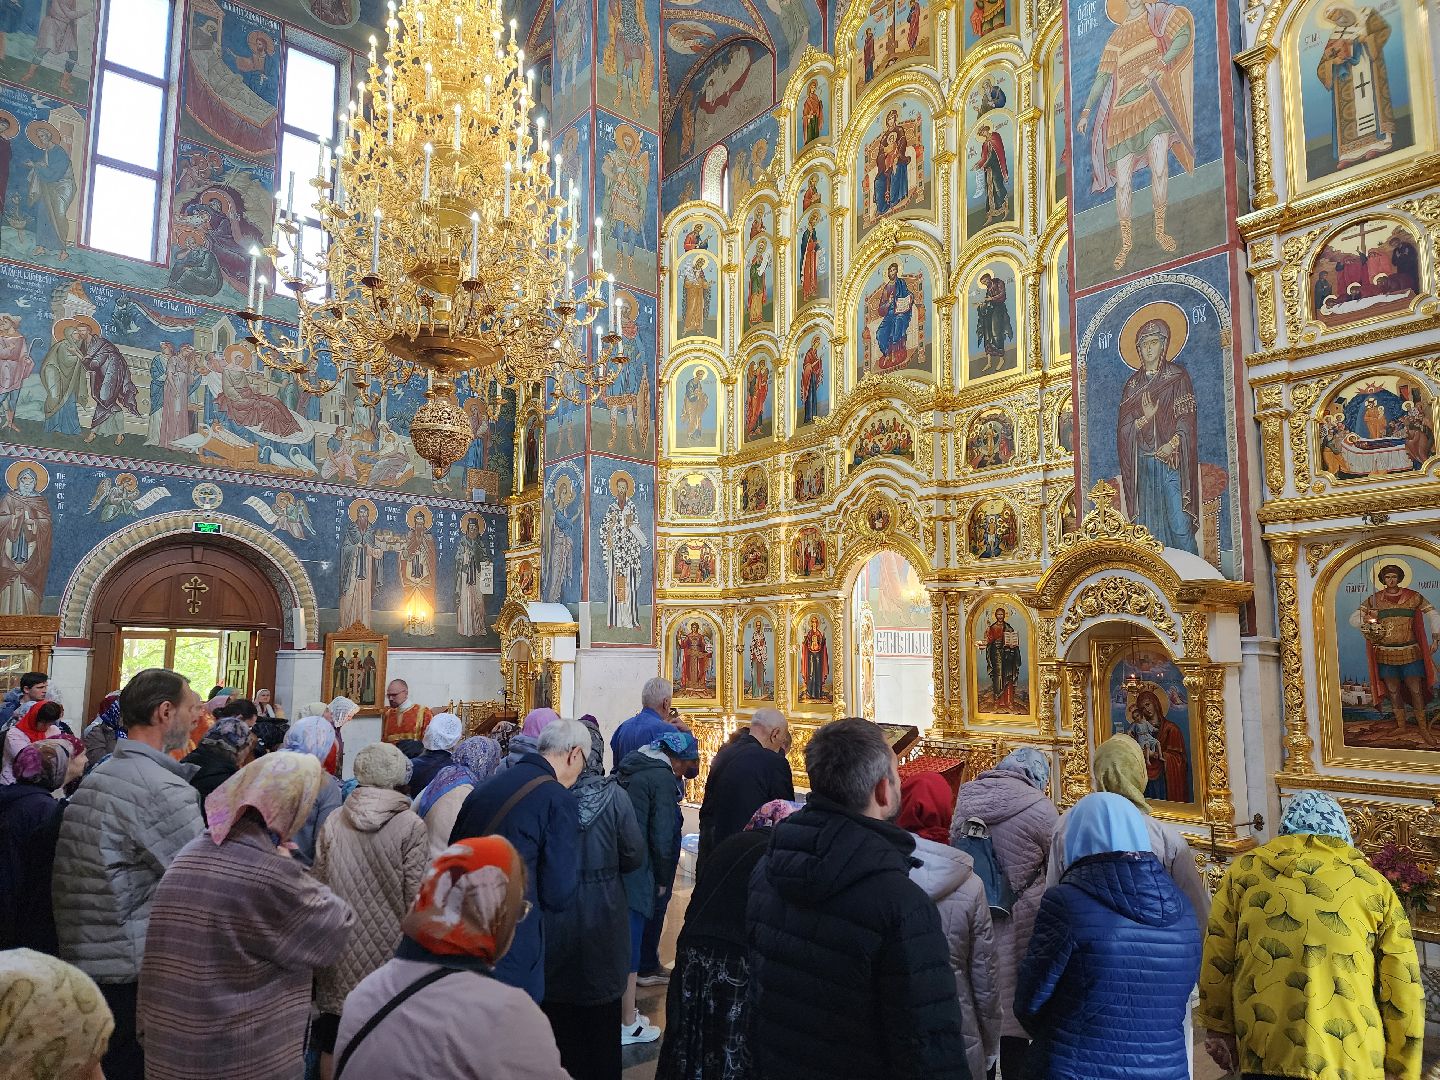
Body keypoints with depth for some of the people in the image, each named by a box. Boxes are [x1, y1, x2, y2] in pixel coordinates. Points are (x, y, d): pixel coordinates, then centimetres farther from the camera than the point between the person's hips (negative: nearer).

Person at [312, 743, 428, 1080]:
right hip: (387, 947, -3)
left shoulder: (333, 821, -3)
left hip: (340, 946, 3)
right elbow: (415, 899, -11)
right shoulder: (410, 826, -12)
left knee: (334, 1041, 18)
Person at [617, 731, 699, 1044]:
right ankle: (629, 1025, 14)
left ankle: (618, 1009, 33)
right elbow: (663, 836, -14)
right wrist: (664, 878, 1)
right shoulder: (663, 778, -12)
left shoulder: (627, 767, 13)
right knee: (629, 944, 2)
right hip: (635, 873, -8)